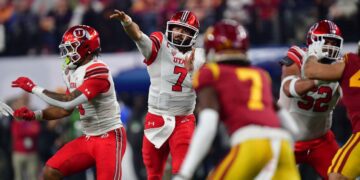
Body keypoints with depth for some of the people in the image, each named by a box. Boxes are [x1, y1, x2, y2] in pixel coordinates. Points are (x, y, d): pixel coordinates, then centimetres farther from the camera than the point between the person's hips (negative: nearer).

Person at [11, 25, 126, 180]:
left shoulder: (97, 71, -21)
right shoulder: (73, 72, 8)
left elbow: (69, 102, -29)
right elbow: (66, 109, 15)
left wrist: (34, 88, -22)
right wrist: (34, 115, 3)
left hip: (109, 137, -9)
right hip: (88, 138, 9)